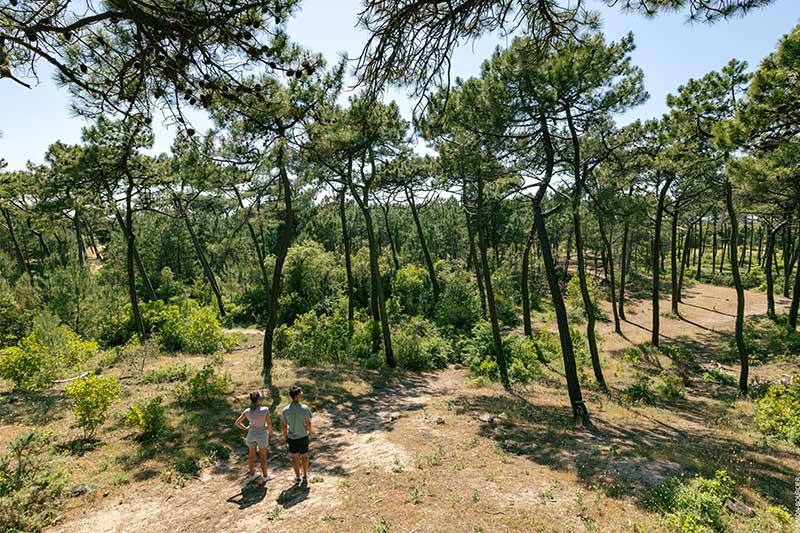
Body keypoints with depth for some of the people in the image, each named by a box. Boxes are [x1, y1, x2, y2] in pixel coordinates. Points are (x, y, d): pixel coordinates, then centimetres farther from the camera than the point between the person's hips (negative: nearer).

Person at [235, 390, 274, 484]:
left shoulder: (247, 411, -15)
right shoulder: (265, 410, -26)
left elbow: (237, 423, -7)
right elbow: (269, 424, -15)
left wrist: (245, 428, 10)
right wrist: (270, 432, 5)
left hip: (251, 434, 3)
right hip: (262, 435, -3)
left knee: (251, 455, 23)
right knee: (263, 456, 17)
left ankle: (251, 475, 40)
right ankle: (265, 476, 32)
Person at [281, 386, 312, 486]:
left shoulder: (285, 410, -17)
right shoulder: (305, 408, -22)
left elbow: (283, 426, -7)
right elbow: (308, 423, -13)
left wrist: (285, 436, 10)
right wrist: (310, 431, 7)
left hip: (292, 437, 1)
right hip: (303, 436, -1)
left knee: (294, 457, 20)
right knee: (304, 456, 20)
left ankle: (297, 477, 34)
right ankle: (305, 476, 33)